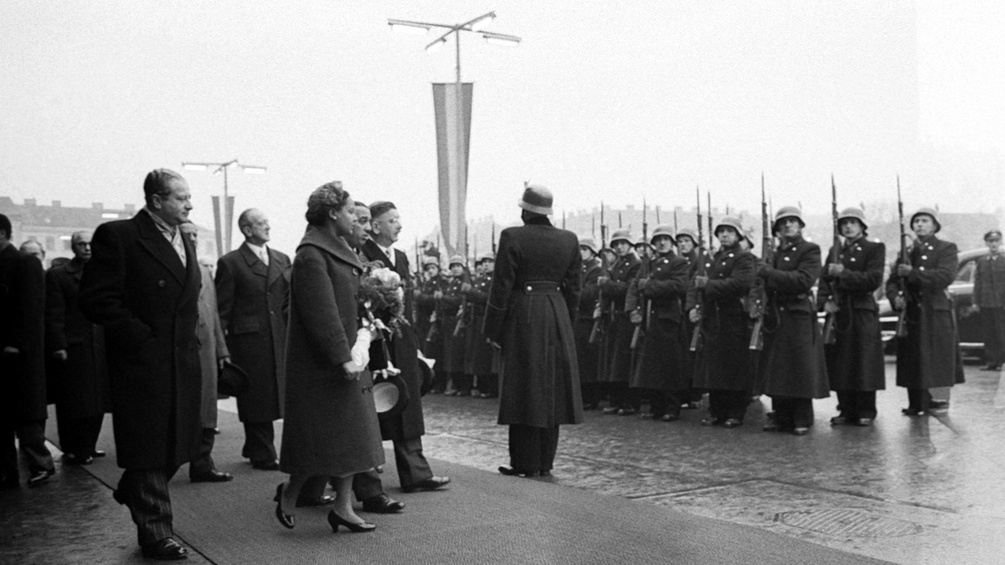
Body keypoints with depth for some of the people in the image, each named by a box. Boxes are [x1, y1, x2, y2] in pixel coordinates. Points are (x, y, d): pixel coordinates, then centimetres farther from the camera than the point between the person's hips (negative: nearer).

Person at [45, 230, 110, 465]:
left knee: (97, 403, 8)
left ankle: (87, 447, 20)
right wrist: (58, 346, -12)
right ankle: (72, 450, 11)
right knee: (74, 404, 1)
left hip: (100, 347, 5)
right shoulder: (57, 275, 0)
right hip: (72, 349, -4)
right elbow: (54, 315, -5)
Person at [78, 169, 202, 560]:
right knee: (149, 448, 1)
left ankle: (133, 495, 39)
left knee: (177, 444, 14)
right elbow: (95, 299, -15)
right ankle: (156, 532, 12)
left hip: (182, 362, 8)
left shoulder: (184, 243, 14)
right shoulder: (117, 236, -10)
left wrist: (189, 339, 11)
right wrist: (141, 336, -16)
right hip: (142, 362, -7)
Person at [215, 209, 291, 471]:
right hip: (249, 341, -5)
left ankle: (254, 448, 24)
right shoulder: (230, 263, -1)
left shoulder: (282, 260, 14)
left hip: (280, 339, 5)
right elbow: (222, 309, -3)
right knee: (257, 398, 0)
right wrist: (221, 348, -7)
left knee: (274, 395, 7)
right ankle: (262, 454, 12)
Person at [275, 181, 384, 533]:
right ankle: (289, 492, 21)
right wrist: (343, 358, -22)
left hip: (347, 362, 10)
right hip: (321, 367, -9)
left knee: (348, 435, 10)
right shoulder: (311, 257, -17)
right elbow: (322, 315, -22)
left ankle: (343, 507, 17)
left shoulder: (339, 251, 14)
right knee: (324, 436, 0)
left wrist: (362, 335, -2)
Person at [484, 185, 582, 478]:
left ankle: (526, 463, 6)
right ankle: (545, 462, 17)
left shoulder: (512, 237, -9)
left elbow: (502, 286, -9)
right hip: (557, 316, 4)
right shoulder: (569, 240, 5)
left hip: (523, 316, -4)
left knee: (524, 388, 2)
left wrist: (493, 329, -4)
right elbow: (573, 287, 8)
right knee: (551, 387, 11)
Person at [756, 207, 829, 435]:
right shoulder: (776, 253, 18)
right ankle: (782, 418, 15)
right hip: (776, 318, 6)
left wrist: (768, 273, -17)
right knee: (777, 371, 6)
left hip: (800, 318, -6)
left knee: (801, 371, -3)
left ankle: (802, 420, 5)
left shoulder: (810, 250, -3)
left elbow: (804, 280, -18)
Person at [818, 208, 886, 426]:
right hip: (839, 314, 4)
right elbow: (825, 281, 13)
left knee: (864, 365, -4)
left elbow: (874, 280, -10)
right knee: (840, 365, 3)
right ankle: (846, 410, 12)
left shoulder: (875, 249, 2)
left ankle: (866, 412, 5)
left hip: (863, 314, -4)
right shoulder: (835, 252, 17)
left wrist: (843, 273, -17)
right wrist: (825, 302, -6)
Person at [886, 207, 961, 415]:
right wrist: (895, 297, -6)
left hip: (937, 314, -4)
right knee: (912, 360, 3)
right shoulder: (907, 252, 16)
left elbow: (945, 277, -14)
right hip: (911, 313, 4)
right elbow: (892, 281, 14)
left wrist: (913, 272, -18)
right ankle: (916, 404, 10)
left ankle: (940, 399, 6)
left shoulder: (947, 249, 2)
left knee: (938, 359, -4)